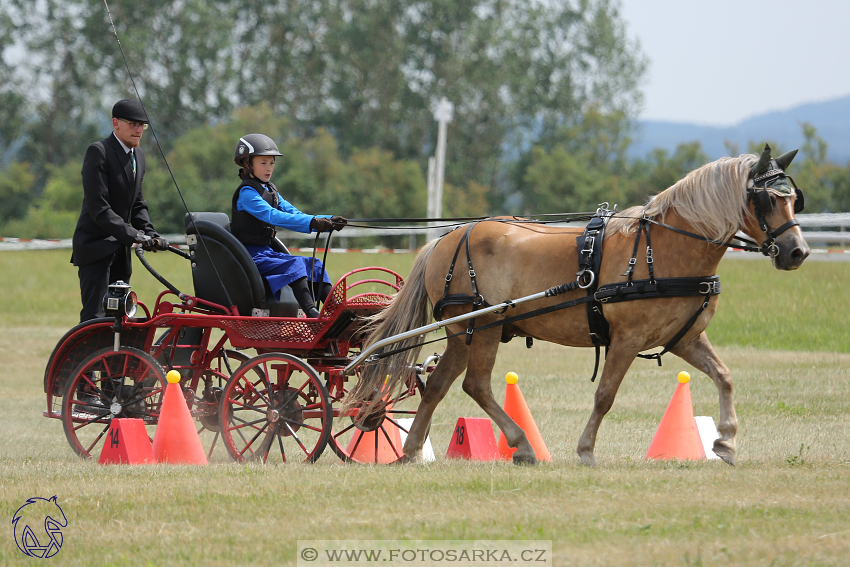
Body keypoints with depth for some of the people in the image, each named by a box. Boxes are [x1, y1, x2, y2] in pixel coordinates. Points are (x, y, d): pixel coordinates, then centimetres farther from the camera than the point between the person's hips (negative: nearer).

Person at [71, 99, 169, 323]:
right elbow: (98, 208, -20)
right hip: (95, 247, -8)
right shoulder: (98, 152, -13)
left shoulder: (138, 155, 14)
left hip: (120, 250, 8)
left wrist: (150, 235, 0)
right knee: (95, 317, -13)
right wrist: (133, 235, -25)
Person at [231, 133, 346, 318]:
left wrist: (329, 222, -8)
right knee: (294, 264, -28)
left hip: (266, 253, 9)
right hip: (250, 256, -9)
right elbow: (272, 216, -27)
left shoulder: (271, 191, 16)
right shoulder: (246, 192, -13)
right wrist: (312, 223, -35)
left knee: (315, 265, -2)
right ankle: (311, 313, -42)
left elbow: (295, 215, 8)